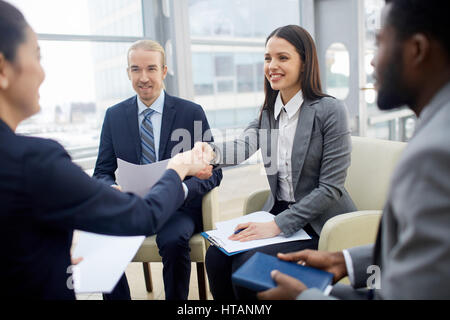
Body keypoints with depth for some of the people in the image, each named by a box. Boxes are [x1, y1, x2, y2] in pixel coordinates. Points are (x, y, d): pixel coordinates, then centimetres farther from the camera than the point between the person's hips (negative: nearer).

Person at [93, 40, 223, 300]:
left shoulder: (192, 112, -1)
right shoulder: (114, 115, 6)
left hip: (179, 207, -2)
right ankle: (118, 296, -2)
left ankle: (176, 299, -6)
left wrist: (182, 188, -23)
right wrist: (114, 190, -17)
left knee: (173, 240, -32)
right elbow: (102, 172, 7)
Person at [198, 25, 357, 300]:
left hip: (319, 223, -5)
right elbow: (244, 146, -11)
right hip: (278, 213, 6)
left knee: (247, 265, -21)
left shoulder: (330, 110, -13)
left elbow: (331, 187, -16)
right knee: (216, 255, -11)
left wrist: (278, 225, -20)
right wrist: (212, 152, -35)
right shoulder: (268, 111, 7)